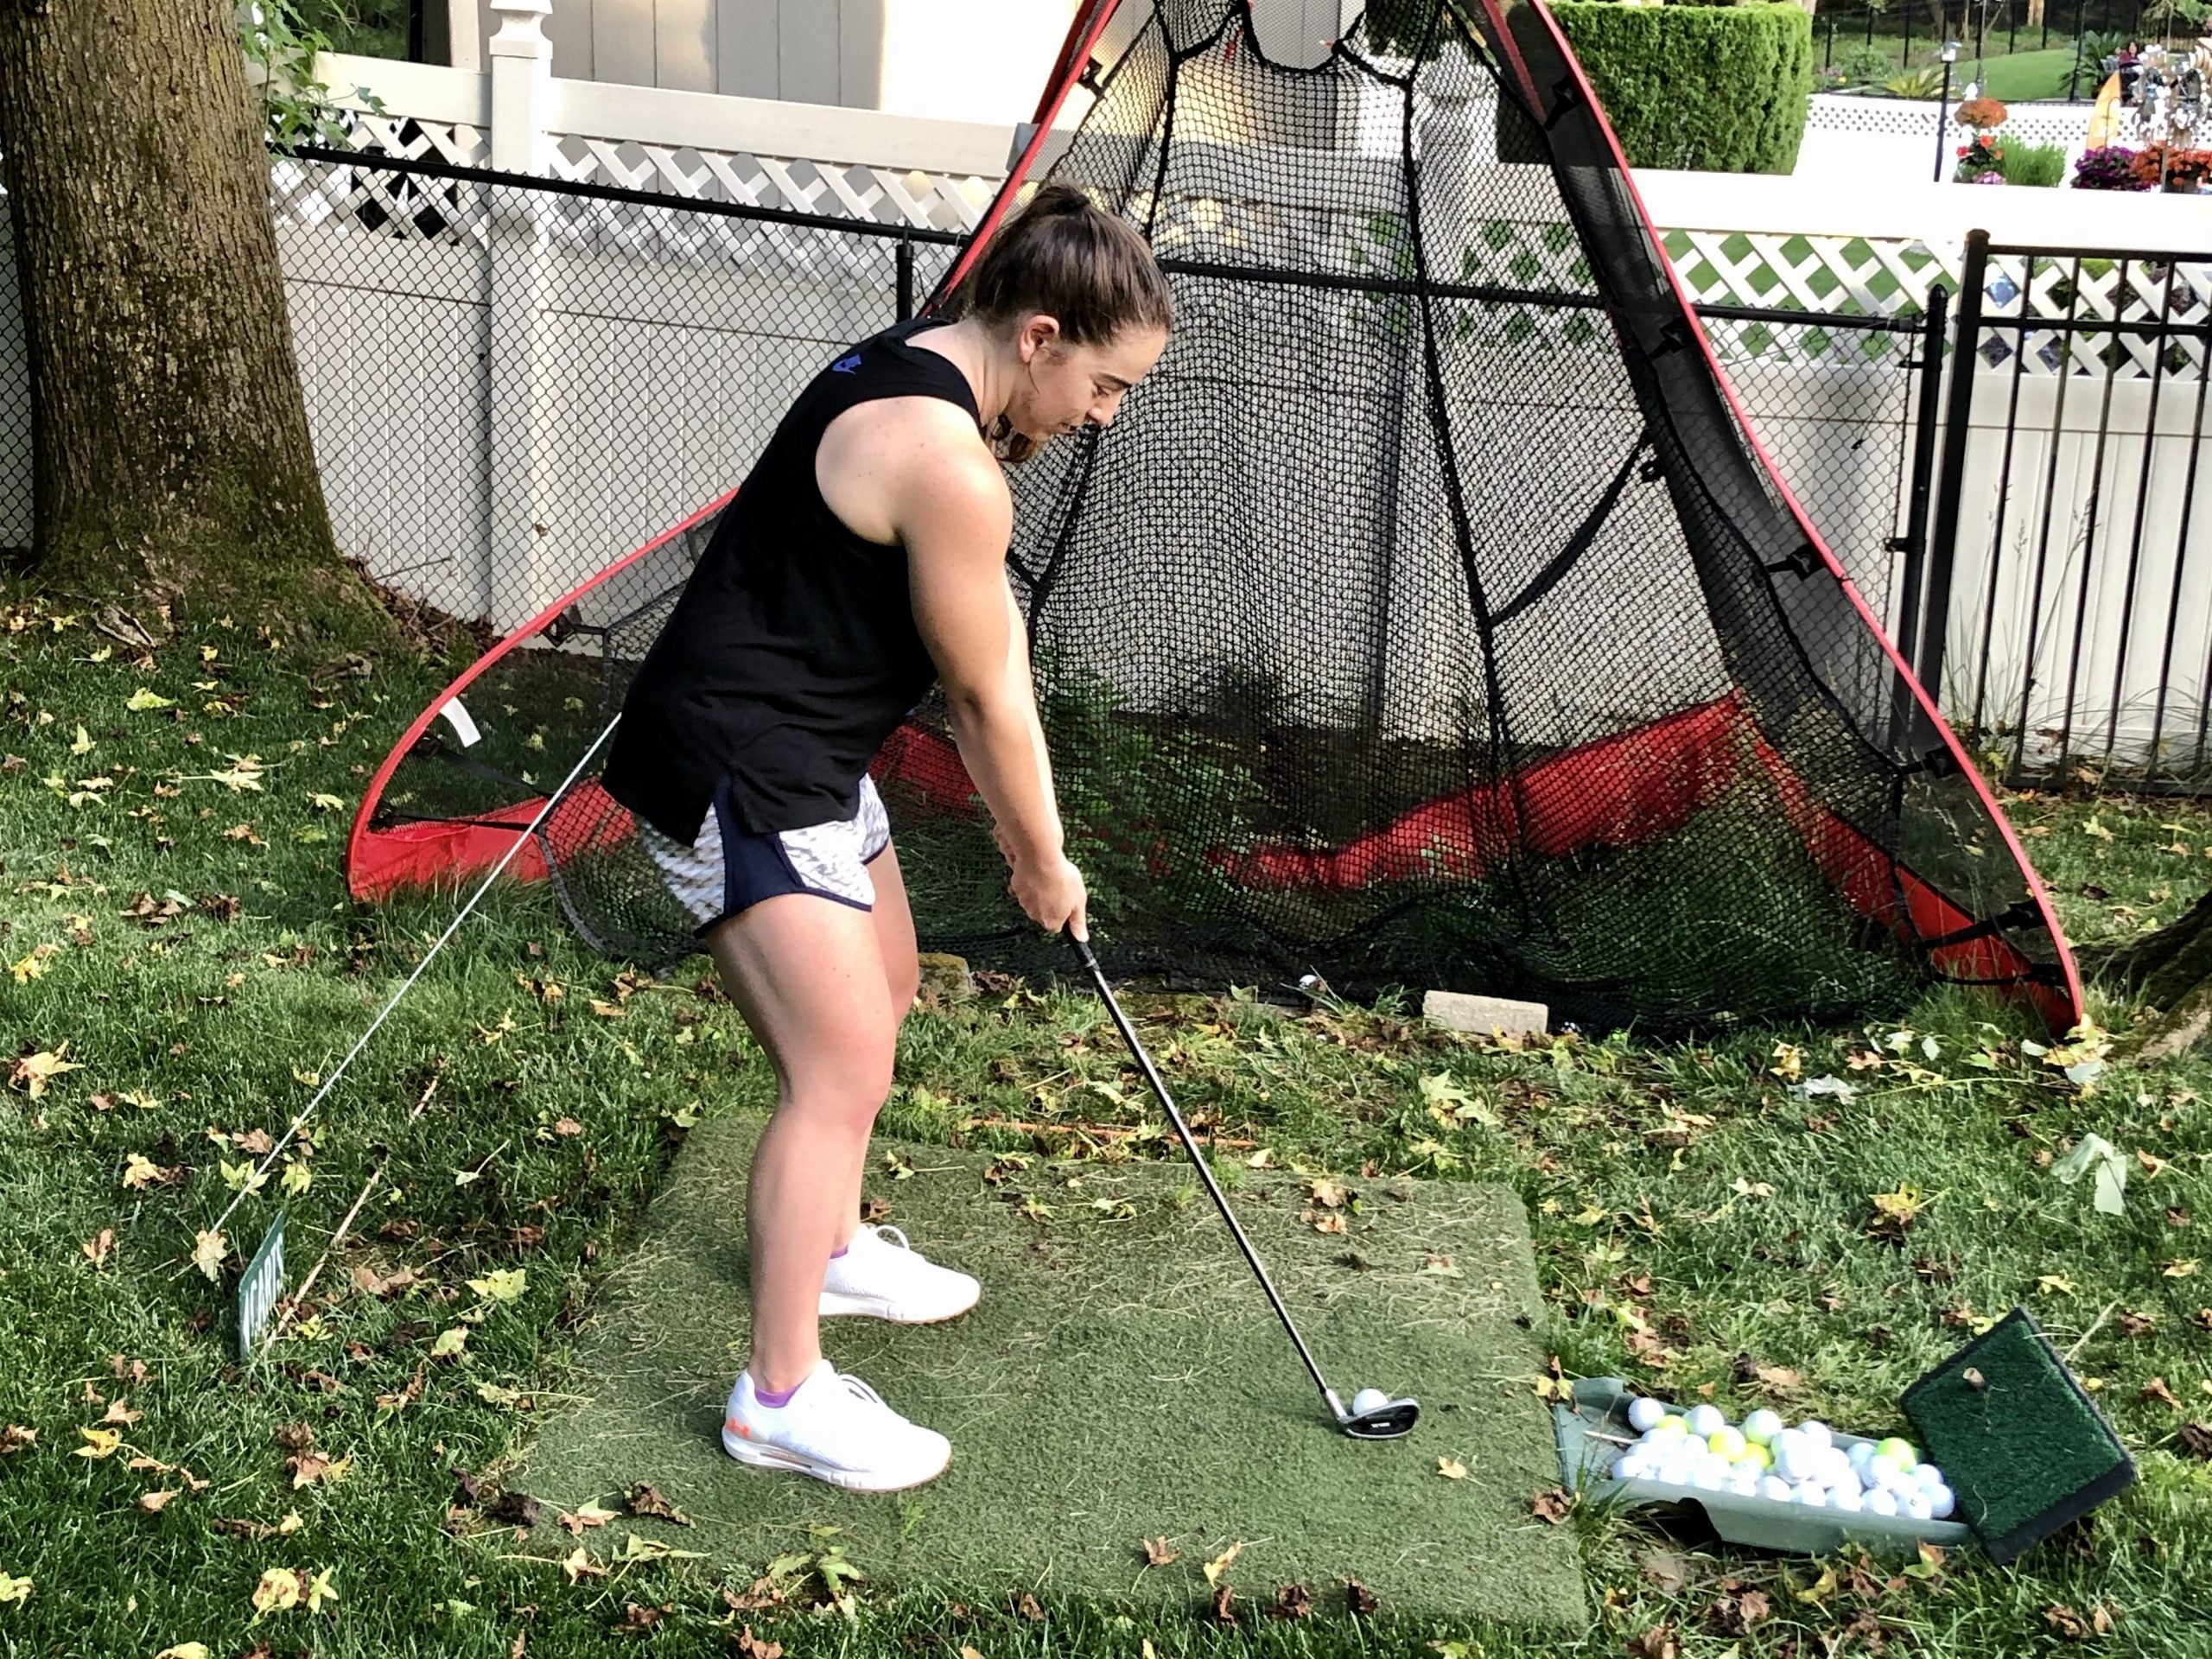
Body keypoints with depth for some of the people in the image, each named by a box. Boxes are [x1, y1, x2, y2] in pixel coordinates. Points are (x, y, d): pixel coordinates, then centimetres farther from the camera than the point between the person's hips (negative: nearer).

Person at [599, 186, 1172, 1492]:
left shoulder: (918, 373, 6)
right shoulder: (943, 461, -26)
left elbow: (990, 644, 7)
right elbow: (987, 693, -15)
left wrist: (1029, 834, 6)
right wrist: (1043, 862, 0)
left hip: (809, 761, 11)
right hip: (738, 777, -11)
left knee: (881, 994, 25)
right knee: (841, 1071, -10)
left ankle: (831, 1244, 44)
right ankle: (781, 1397, -1)